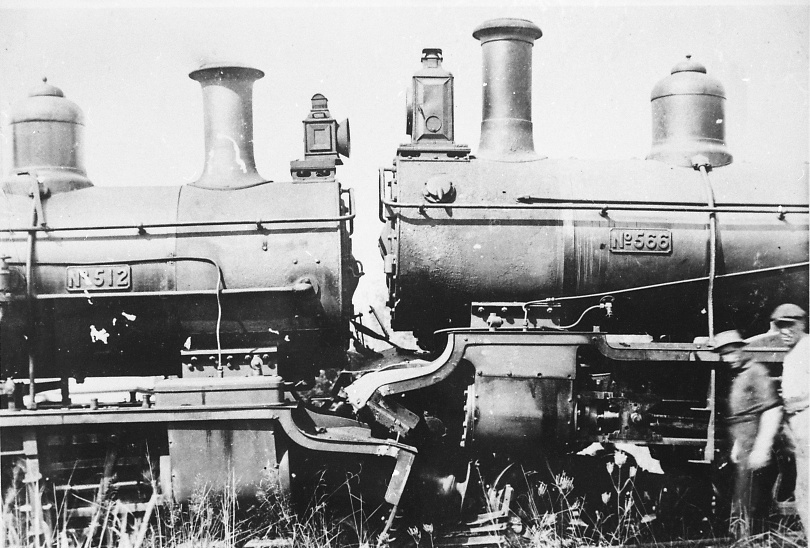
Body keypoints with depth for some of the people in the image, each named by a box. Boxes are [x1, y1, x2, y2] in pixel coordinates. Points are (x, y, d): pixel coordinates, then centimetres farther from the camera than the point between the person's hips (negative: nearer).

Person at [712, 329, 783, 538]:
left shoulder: (756, 372, -11)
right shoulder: (737, 377, 18)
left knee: (744, 508, -10)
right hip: (745, 453, 9)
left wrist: (761, 449, -23)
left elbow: (772, 412, -19)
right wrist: (737, 445, 20)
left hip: (755, 453, -9)